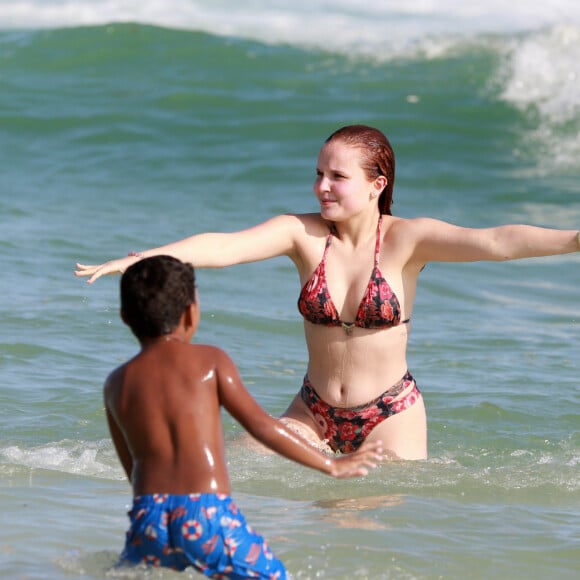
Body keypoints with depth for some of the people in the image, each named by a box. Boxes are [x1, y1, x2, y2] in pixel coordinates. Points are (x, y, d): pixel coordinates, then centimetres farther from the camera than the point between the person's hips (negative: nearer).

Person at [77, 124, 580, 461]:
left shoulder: (405, 239, -14)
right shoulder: (303, 234, -8)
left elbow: (494, 242, -26)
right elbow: (222, 247, -18)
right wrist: (132, 260, -30)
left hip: (390, 416, -2)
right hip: (315, 412, 2)